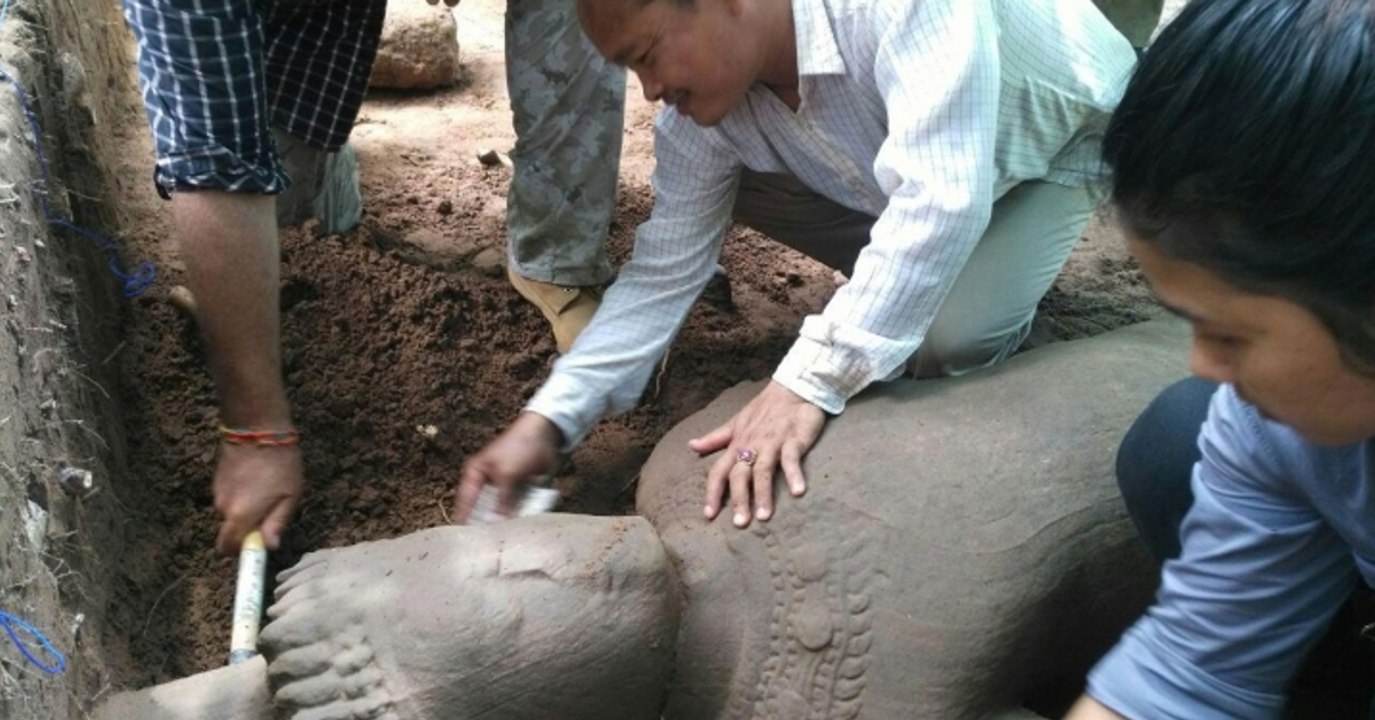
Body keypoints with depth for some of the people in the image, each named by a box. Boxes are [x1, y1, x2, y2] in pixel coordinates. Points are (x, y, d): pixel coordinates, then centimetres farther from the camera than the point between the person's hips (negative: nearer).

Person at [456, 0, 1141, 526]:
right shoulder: (699, 106, -21)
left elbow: (939, 200, -48)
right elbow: (664, 271, -17)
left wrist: (809, 383, -51)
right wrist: (548, 421, -25)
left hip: (1061, 140, -5)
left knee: (952, 340, -31)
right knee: (727, 188, -13)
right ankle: (893, 286, 7)